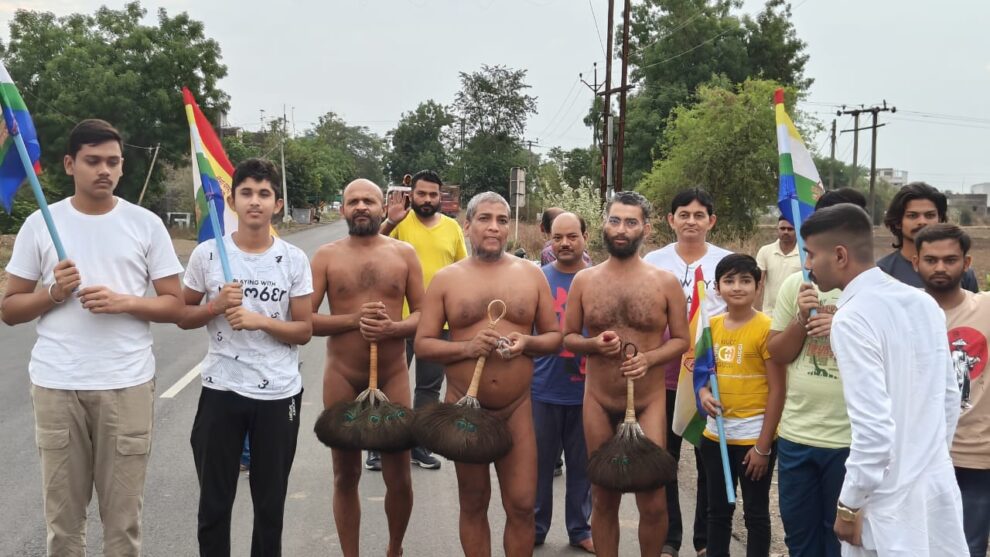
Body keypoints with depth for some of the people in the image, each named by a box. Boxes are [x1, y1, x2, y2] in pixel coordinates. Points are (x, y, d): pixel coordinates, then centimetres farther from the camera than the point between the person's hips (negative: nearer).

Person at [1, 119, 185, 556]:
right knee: (62, 515, 10)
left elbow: (175, 305, 3)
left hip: (127, 384, -1)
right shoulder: (40, 224, 4)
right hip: (56, 385, 1)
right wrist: (53, 294, -11)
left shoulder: (146, 224, 2)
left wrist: (124, 301, -14)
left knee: (123, 517, 6)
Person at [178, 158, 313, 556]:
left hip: (279, 394, 0)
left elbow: (304, 330, -1)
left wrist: (262, 321, -17)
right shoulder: (207, 254, -3)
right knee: (214, 503, 10)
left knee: (270, 504, 13)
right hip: (221, 390, 0)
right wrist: (216, 306, -13)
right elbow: (183, 317, 5)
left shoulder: (294, 260, -3)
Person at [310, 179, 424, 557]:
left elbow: (423, 314, 1)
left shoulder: (404, 253, 2)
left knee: (399, 478, 7)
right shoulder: (326, 256, 0)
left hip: (393, 376, 0)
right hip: (342, 377, 0)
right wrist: (353, 319, -18)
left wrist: (393, 328, -19)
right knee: (346, 475, 11)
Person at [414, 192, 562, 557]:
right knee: (473, 504, 13)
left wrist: (528, 342, -14)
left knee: (522, 505, 2)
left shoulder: (531, 274, 3)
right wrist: (467, 348, -18)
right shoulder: (446, 279, -1)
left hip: (517, 407, 1)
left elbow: (555, 336, 7)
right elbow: (422, 344, -2)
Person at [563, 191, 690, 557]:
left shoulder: (666, 282, -3)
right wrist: (594, 344, -14)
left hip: (649, 402, -1)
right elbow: (567, 337, 7)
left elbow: (681, 340, 2)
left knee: (653, 501, 1)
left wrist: (648, 358, -17)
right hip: (598, 403, 2)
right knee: (603, 498, 12)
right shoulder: (584, 281, 1)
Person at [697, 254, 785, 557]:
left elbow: (777, 390, -13)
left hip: (754, 436, -5)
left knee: (756, 513, 10)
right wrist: (703, 393, -8)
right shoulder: (711, 326, 4)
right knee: (718, 510, 17)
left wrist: (763, 445, -14)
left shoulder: (766, 327, -13)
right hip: (715, 434, 5)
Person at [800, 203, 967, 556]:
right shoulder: (925, 303, 4)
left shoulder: (853, 318, -20)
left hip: (891, 503, -7)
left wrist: (849, 505, -12)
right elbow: (949, 397, 13)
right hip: (938, 486, 7)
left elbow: (874, 429, -24)